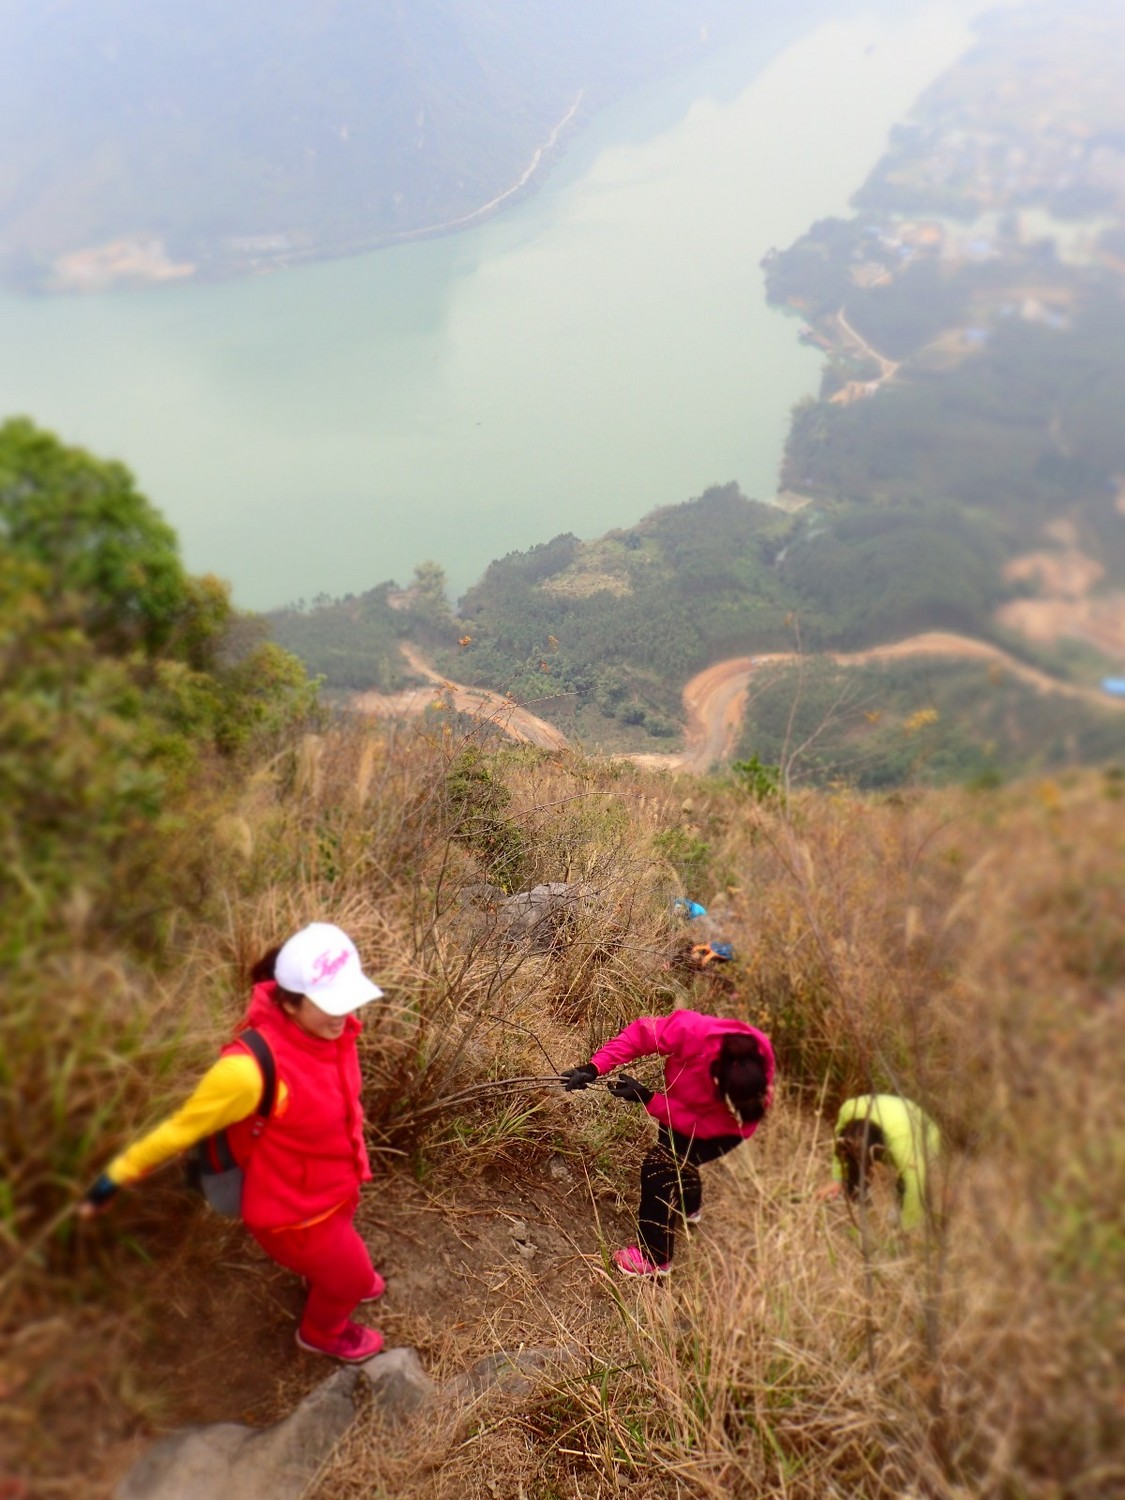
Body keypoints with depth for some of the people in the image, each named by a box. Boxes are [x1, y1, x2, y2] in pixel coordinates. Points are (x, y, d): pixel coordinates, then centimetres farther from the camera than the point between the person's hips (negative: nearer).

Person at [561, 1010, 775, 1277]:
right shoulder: (694, 1032, -44)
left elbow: (698, 1124, -33)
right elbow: (641, 1033, -33)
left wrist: (648, 1099, -40)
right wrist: (594, 1067, -40)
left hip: (721, 1129, -3)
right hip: (684, 1105, 4)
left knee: (657, 1168, -15)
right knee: (673, 1158, 26)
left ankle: (654, 1258, 4)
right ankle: (689, 1206, 60)